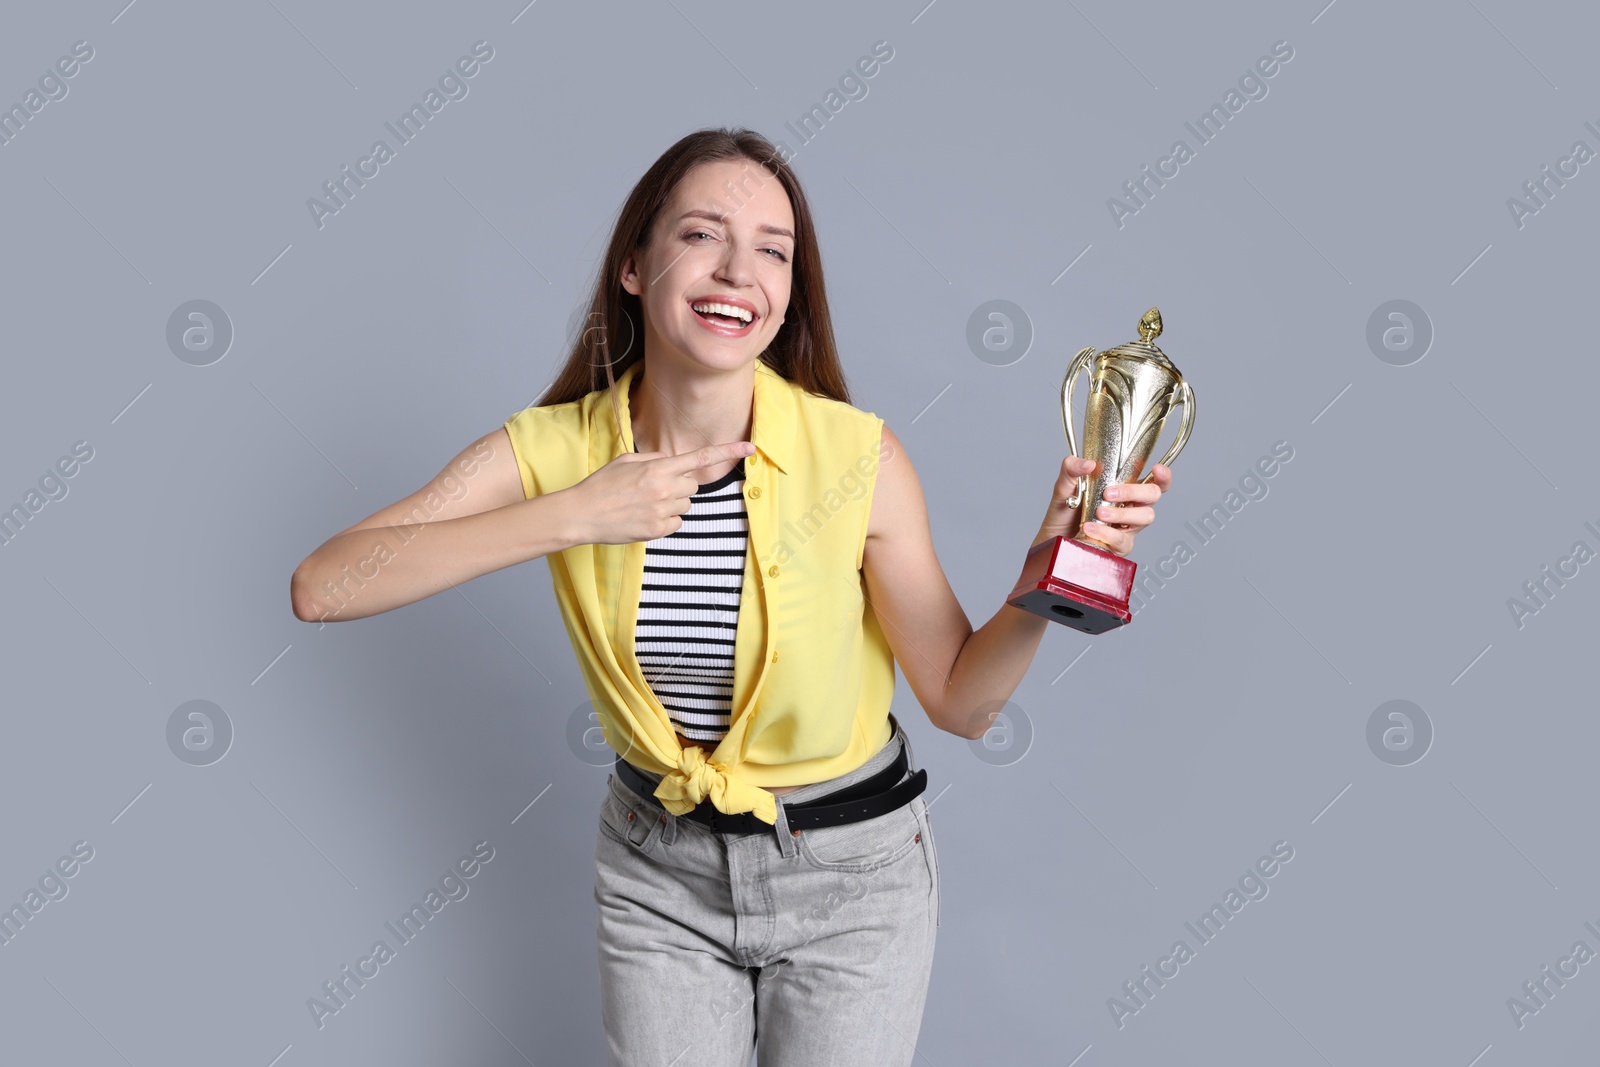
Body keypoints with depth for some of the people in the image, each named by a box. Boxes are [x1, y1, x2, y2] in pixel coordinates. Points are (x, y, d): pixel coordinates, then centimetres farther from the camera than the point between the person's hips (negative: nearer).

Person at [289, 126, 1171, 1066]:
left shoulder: (858, 457, -21)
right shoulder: (555, 448, -16)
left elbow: (961, 699, -12)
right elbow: (321, 588, -25)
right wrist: (570, 516, -33)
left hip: (850, 873, -1)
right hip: (658, 864, 2)